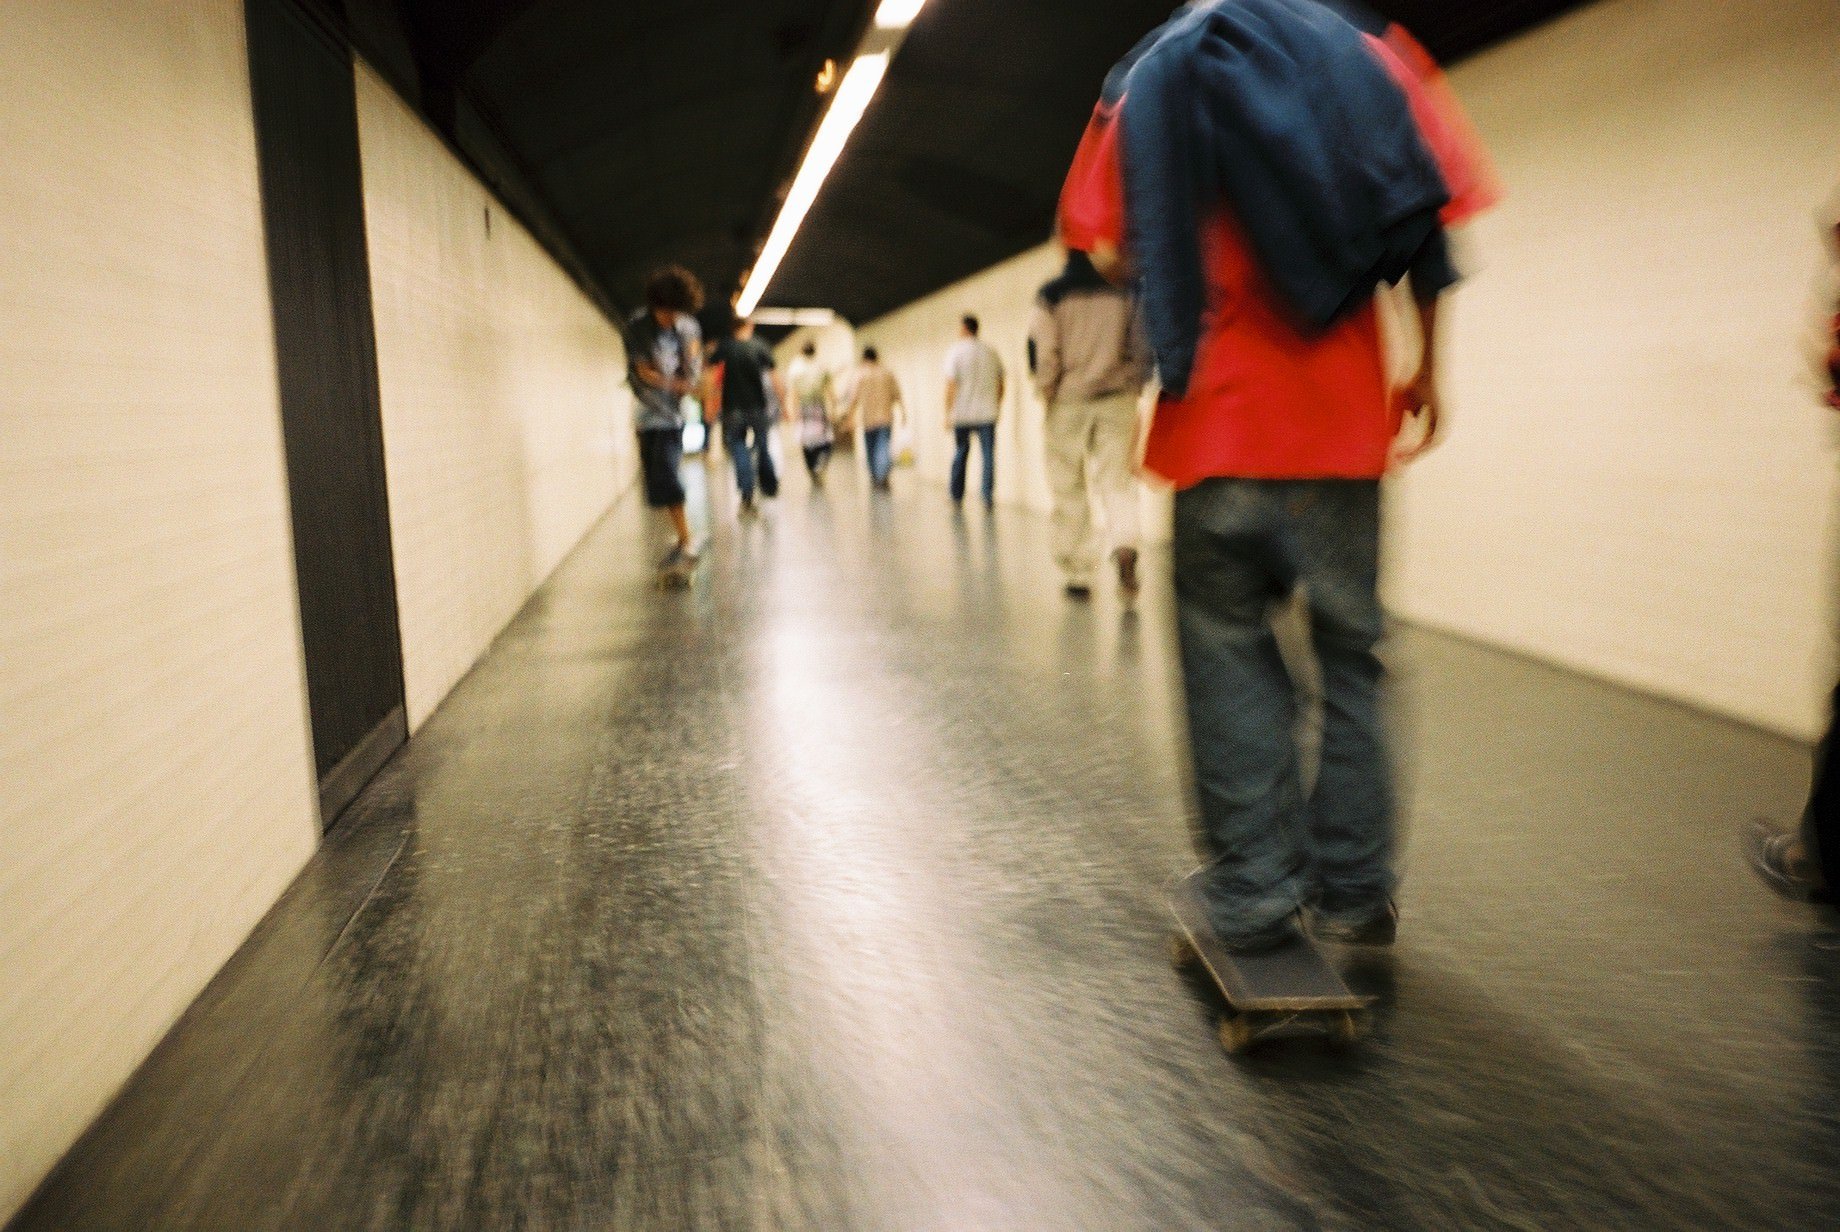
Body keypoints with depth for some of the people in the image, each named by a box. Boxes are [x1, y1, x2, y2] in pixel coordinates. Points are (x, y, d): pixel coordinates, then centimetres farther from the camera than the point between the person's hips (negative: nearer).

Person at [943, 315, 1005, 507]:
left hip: (962, 413, -1)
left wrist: (948, 413, -5)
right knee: (988, 455, 0)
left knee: (960, 454, 12)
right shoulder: (990, 352, 6)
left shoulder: (956, 352, -4)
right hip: (987, 414, 1)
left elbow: (950, 385, -9)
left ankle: (957, 496, 16)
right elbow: (1000, 384, 11)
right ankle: (988, 497, -7)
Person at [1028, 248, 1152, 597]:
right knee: (1118, 480, 2)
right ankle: (1124, 543, -26)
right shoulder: (1124, 292, 3)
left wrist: (1046, 391, 6)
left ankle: (1078, 572, 9)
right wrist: (1134, 388, 14)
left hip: (1068, 401, -1)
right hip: (1117, 400, 1)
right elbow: (1142, 346, 3)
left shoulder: (1052, 294, -3)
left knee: (1069, 490, 7)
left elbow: (1041, 349, -8)